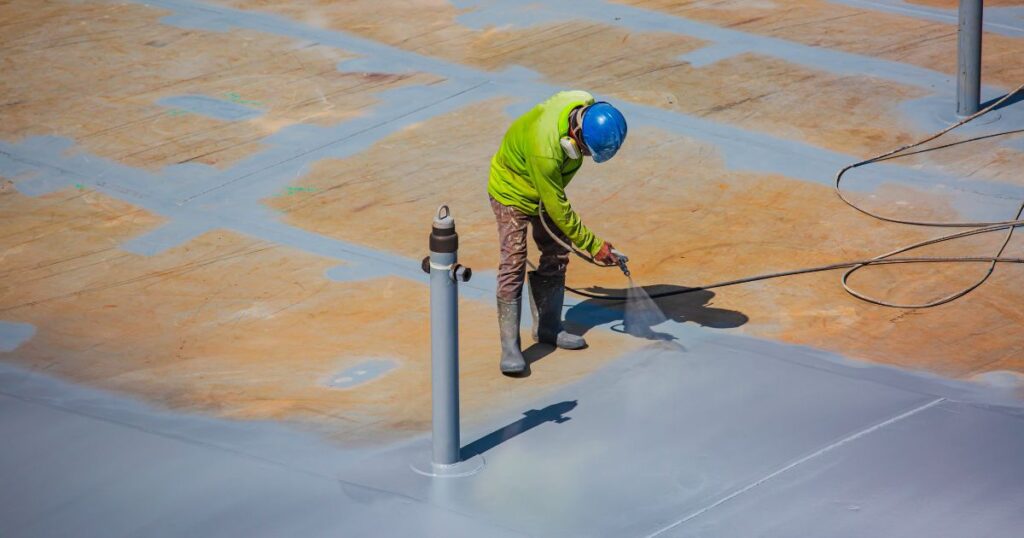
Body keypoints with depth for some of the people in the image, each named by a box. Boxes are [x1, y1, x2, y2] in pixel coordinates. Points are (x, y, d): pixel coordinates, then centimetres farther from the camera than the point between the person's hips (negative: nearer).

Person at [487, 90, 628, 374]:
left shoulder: (587, 109, -22)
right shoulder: (545, 150, -43)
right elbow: (558, 209, -31)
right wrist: (593, 245, -24)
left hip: (547, 188, 8)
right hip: (512, 191, -8)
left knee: (556, 257, 11)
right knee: (513, 266, -11)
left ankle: (547, 327, 25)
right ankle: (510, 346, -7)